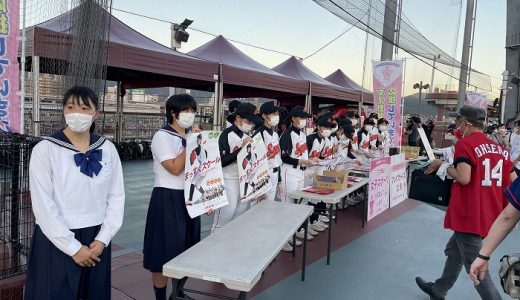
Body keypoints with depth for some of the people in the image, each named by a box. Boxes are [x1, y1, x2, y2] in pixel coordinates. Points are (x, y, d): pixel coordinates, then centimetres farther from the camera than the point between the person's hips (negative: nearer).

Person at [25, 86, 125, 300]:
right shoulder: (45, 149, -9)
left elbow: (116, 196, 2)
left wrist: (103, 238, -6)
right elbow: (43, 205, -11)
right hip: (57, 242, -3)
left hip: (96, 240, 3)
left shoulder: (108, 149, 0)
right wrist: (73, 247, -12)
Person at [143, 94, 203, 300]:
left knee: (187, 250, 16)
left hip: (190, 197, 7)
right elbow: (175, 168, -21)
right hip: (168, 199, -7)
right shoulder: (162, 136, -11)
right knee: (165, 252, 1)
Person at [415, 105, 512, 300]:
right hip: (489, 215, 8)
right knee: (454, 252, 23)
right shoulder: (500, 149, 8)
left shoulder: (465, 143, -13)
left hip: (469, 215, -8)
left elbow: (464, 178, -24)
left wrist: (449, 169, -5)